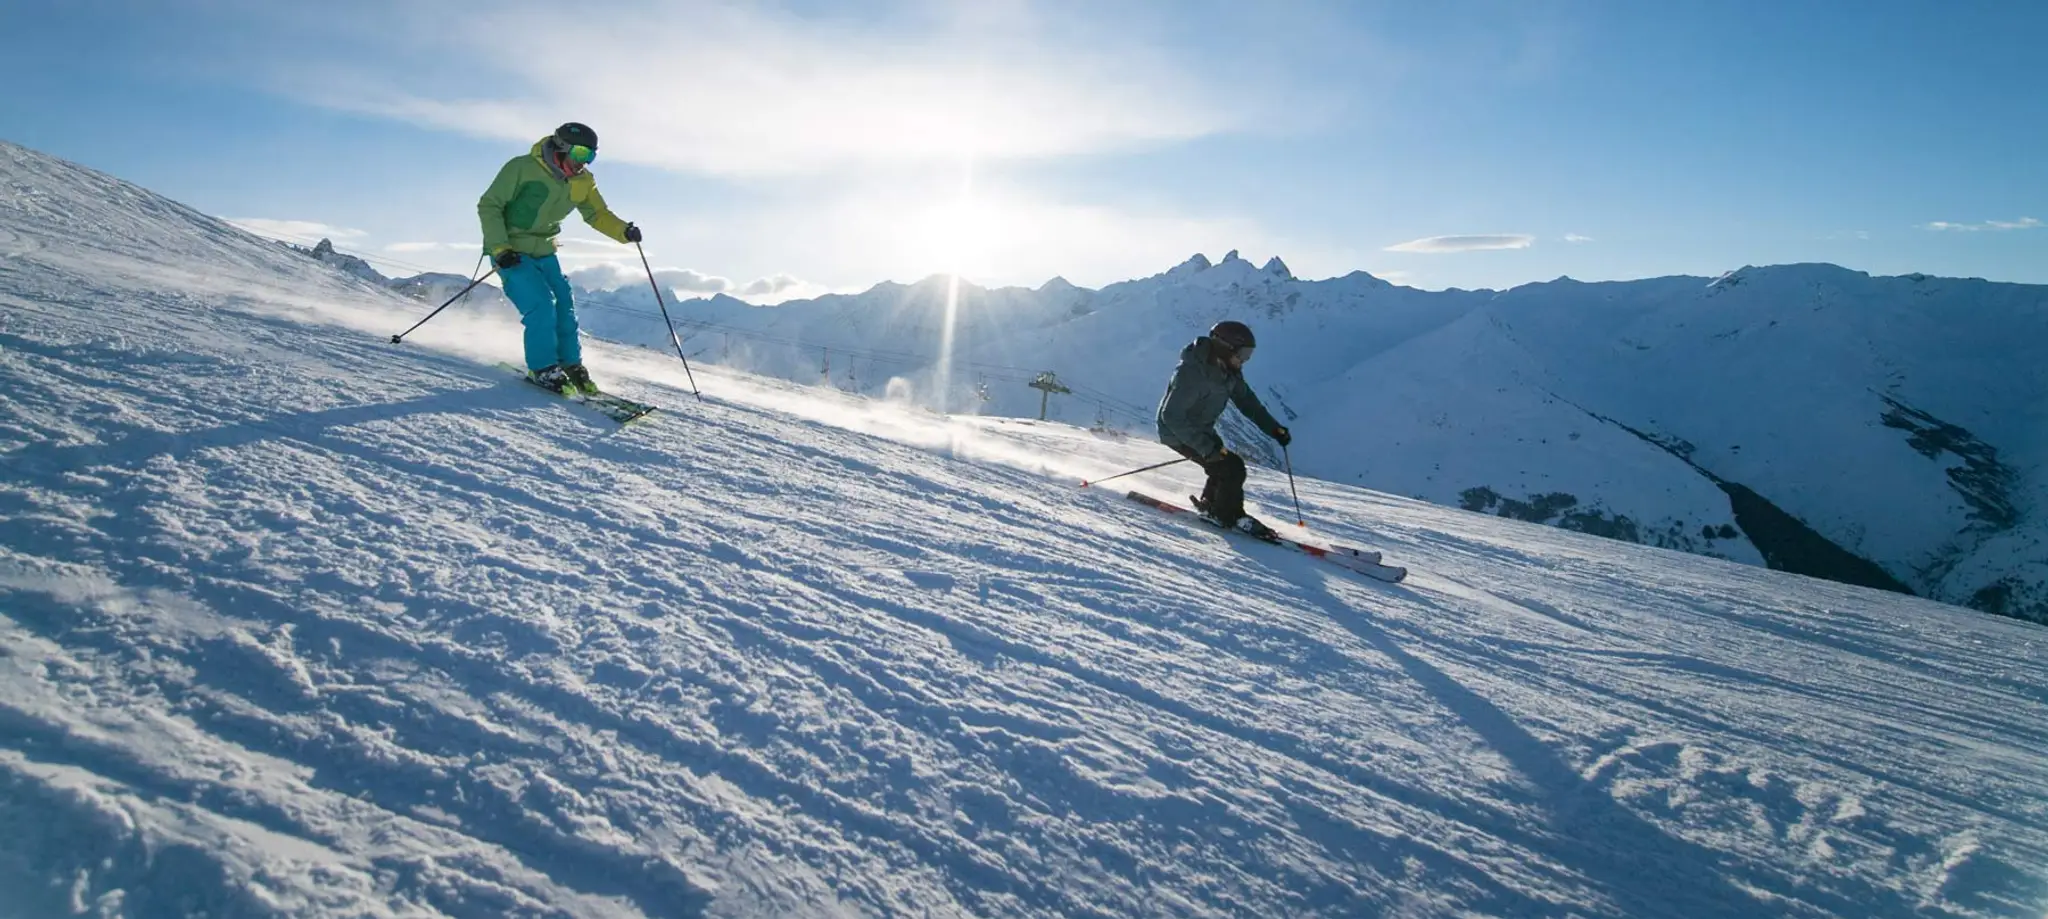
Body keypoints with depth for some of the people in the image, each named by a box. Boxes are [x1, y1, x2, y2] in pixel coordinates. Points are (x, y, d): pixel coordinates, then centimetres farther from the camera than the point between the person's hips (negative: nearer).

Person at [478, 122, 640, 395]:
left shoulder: (582, 182, -2)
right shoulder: (522, 168, -19)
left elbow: (597, 214, 9)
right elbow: (488, 206, -15)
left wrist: (624, 231, -12)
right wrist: (500, 249, -24)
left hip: (544, 253, 6)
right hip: (511, 253, -6)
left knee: (565, 306, 1)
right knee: (542, 307, -17)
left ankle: (570, 365, 17)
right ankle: (543, 370, -3)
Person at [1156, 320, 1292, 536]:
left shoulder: (1229, 370, -5)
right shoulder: (1192, 373, -32)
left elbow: (1246, 401, 5)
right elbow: (1172, 415, -34)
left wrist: (1274, 429, -5)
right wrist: (1206, 447, -38)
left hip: (1202, 430, 9)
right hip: (1178, 432, -9)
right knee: (1231, 467, -14)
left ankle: (1210, 505, 35)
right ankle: (1230, 517, 3)